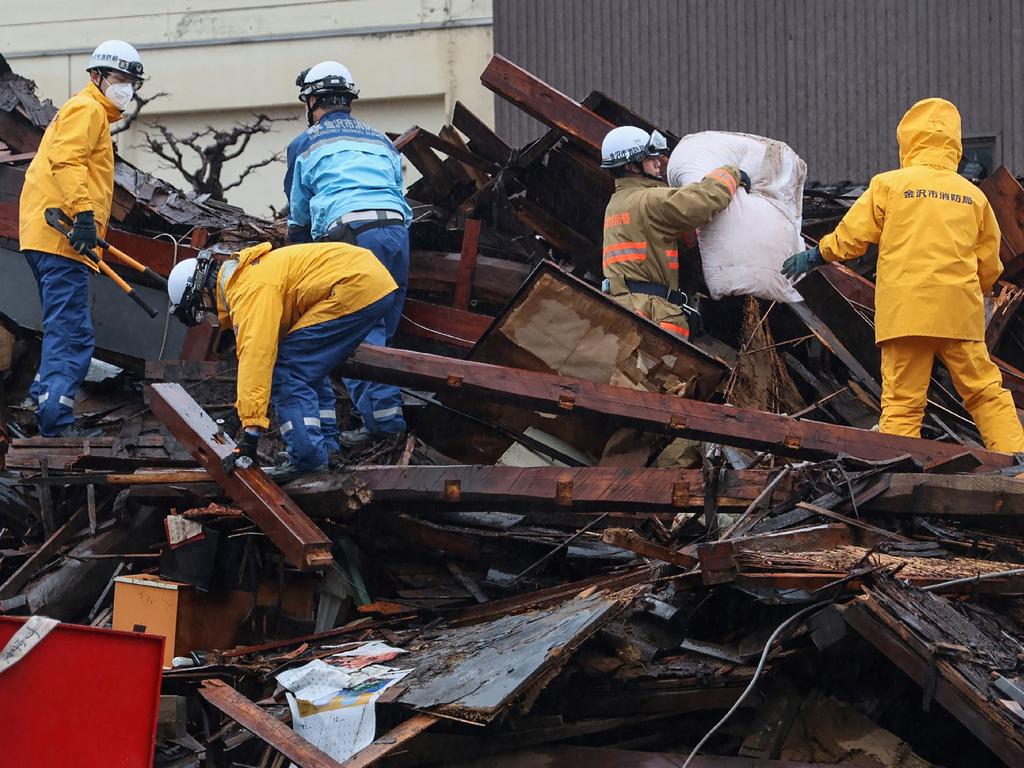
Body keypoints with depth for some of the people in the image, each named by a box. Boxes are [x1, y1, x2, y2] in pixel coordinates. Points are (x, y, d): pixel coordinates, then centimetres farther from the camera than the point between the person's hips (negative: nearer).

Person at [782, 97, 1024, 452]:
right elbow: (989, 265, 17)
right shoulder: (974, 196, 11)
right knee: (986, 392, 6)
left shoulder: (889, 184, 2)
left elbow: (851, 237, 5)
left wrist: (814, 256, 23)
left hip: (907, 312, -2)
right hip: (961, 313, 2)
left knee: (902, 400, -3)